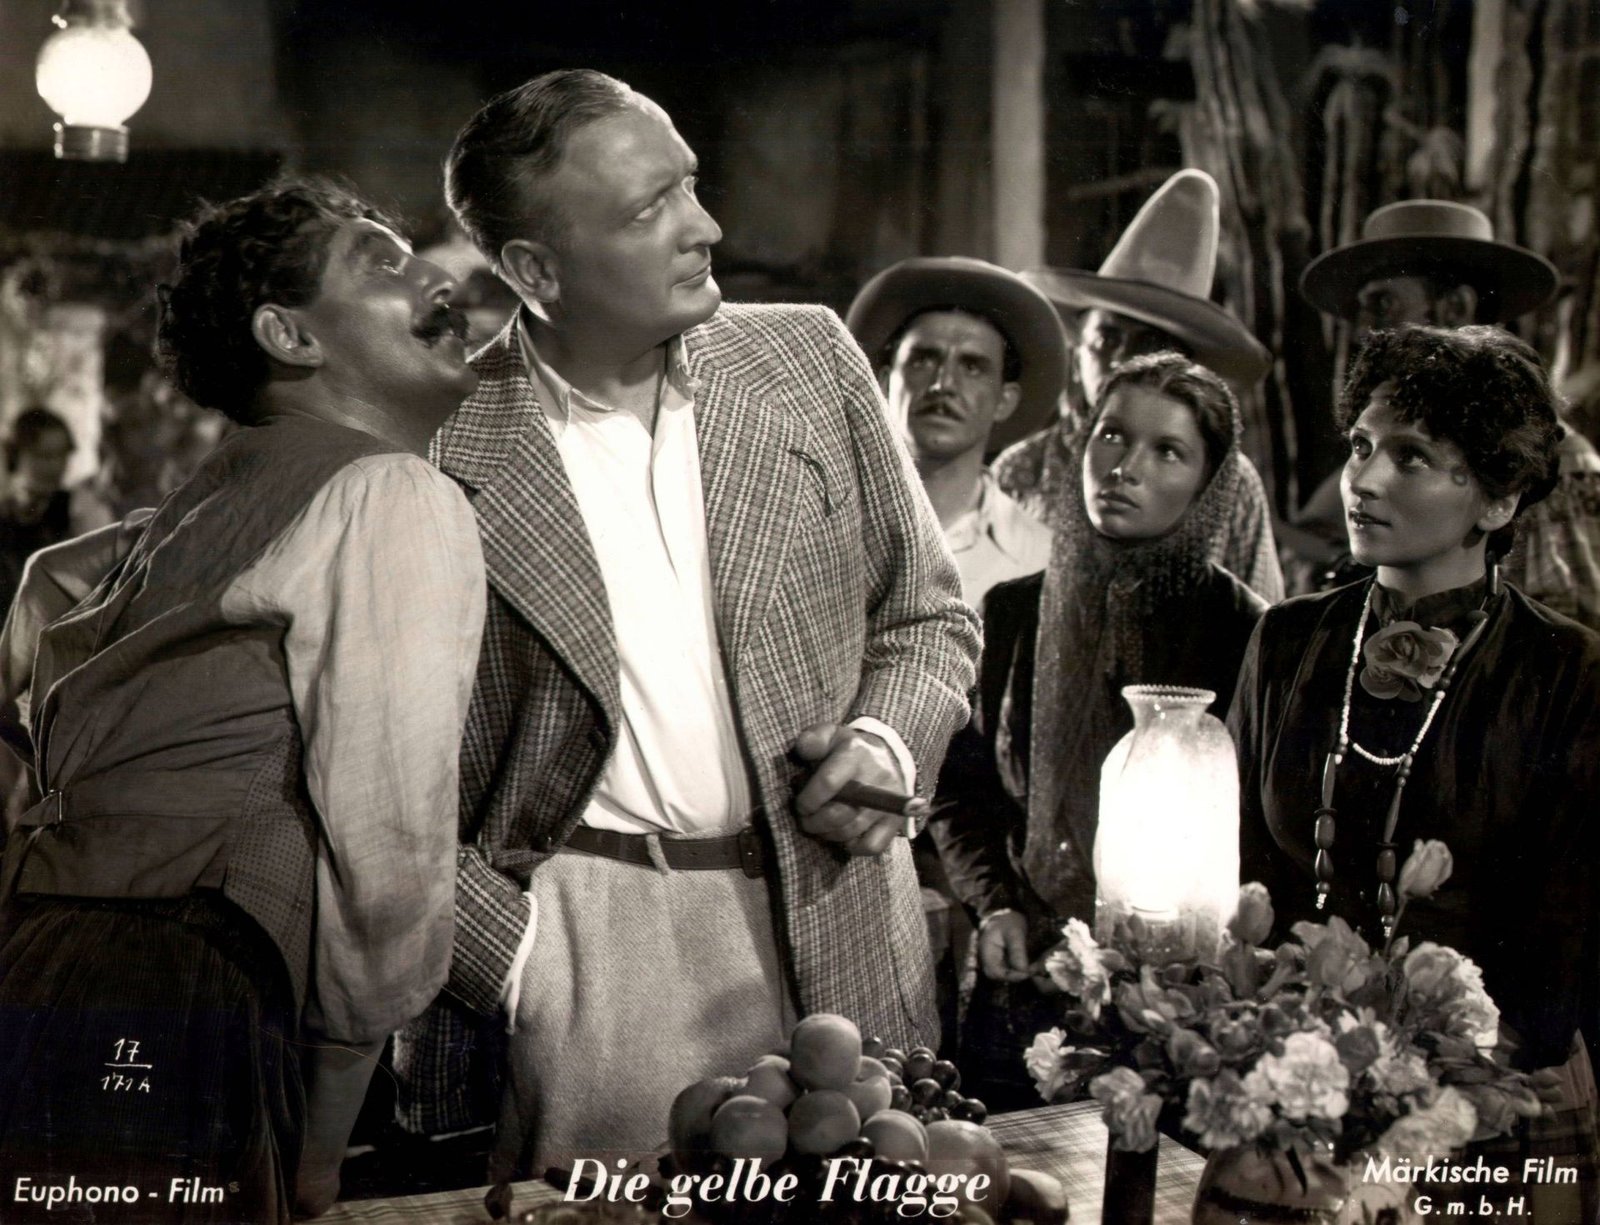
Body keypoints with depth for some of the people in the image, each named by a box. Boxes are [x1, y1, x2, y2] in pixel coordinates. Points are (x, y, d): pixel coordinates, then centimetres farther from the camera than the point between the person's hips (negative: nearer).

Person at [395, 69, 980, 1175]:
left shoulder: (810, 359, 4)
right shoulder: (443, 452, -6)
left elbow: (928, 614, 14)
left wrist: (885, 741, -5)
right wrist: (511, 952, -9)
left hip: (833, 929, 3)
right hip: (586, 929, -3)